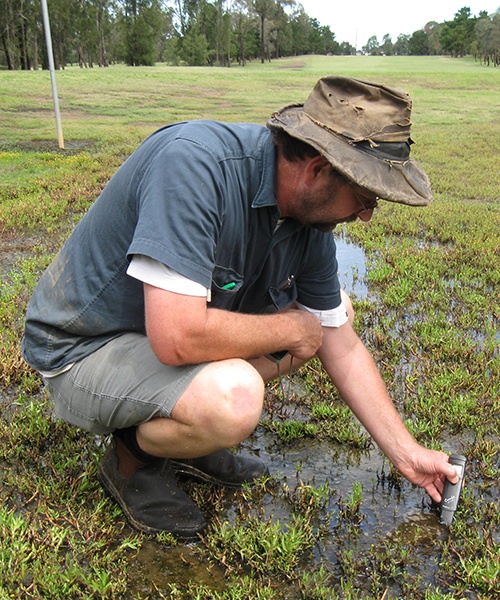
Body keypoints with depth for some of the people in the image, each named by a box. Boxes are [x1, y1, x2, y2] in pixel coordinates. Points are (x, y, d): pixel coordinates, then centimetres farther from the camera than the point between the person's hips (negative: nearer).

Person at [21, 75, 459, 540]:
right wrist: (291, 329, -20)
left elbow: (342, 347, 3)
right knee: (233, 398, -35)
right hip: (82, 347, -7)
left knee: (336, 312, 3)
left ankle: (188, 431, 8)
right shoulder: (193, 162, -31)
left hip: (180, 322, 8)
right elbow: (177, 338, -38)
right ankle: (134, 457, 0)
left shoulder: (311, 222, -7)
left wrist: (408, 454, 6)